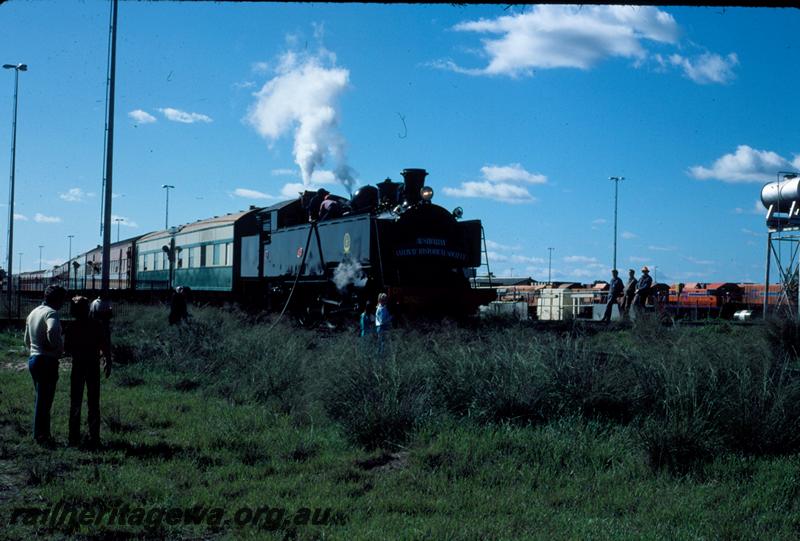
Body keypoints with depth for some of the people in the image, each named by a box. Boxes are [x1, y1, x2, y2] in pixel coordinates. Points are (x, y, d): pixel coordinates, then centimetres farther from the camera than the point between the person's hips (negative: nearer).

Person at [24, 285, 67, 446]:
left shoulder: (33, 312, 15)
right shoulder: (51, 313, -14)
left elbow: (27, 340, 21)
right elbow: (52, 332, -34)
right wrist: (59, 348, -19)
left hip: (33, 359, 9)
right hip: (47, 360, -9)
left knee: (41, 398, 16)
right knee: (44, 400, -2)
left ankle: (41, 434, 22)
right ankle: (41, 436, 3)